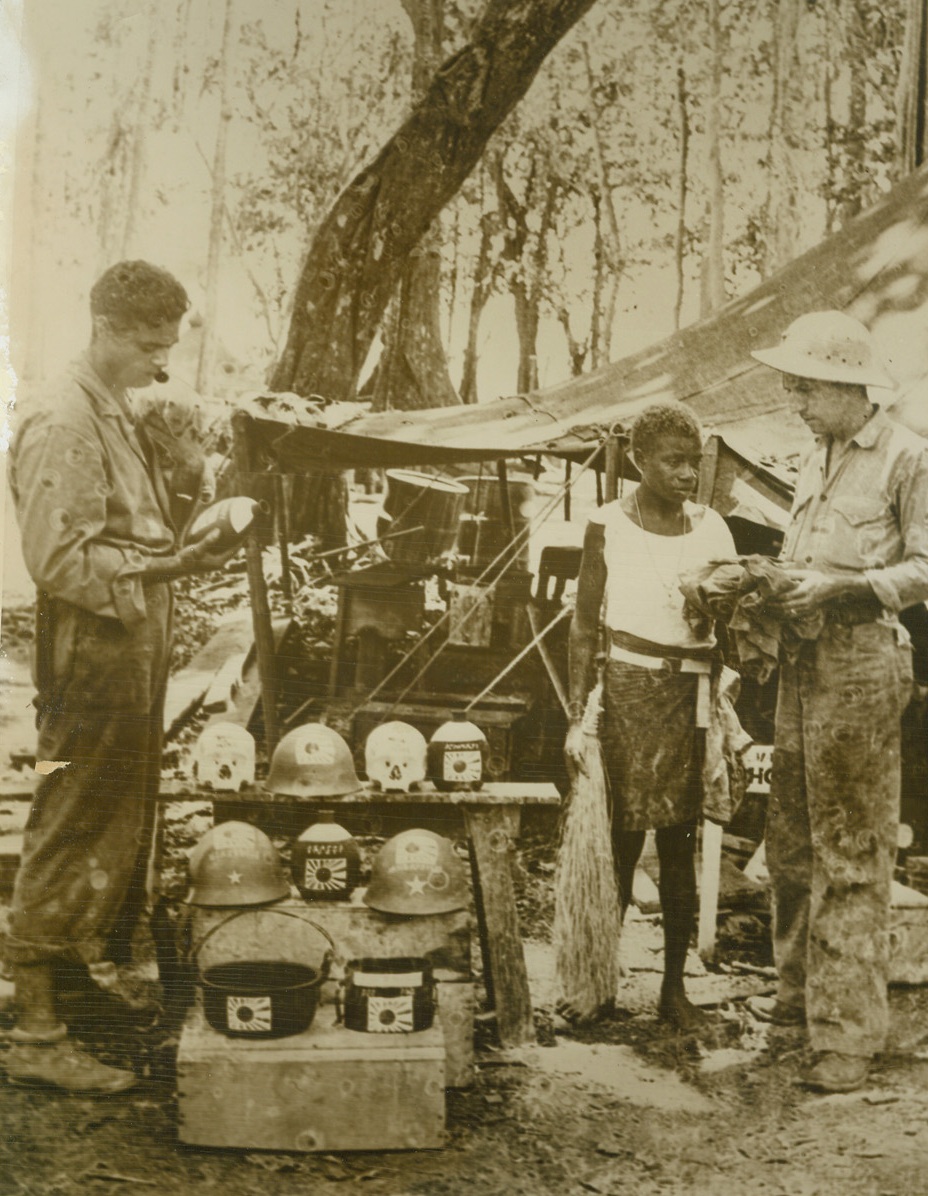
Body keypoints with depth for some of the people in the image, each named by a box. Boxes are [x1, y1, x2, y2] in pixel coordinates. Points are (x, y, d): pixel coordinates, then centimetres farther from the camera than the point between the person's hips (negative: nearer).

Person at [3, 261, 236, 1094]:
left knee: (124, 830, 18)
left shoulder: (120, 416, 16)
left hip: (133, 652, 10)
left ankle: (104, 967, 34)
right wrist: (169, 566, -29)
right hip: (91, 658, -10)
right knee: (73, 842, -4)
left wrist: (189, 547, 7)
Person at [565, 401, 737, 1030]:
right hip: (630, 689, -3)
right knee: (621, 837, 1)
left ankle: (675, 986, 18)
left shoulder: (711, 527, 8)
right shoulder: (609, 526, 0)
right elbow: (585, 626, 1)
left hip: (695, 695, 3)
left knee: (681, 843, 7)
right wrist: (578, 717, -4)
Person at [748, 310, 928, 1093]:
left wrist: (841, 588, -20)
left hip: (863, 660, -8)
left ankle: (849, 1034, 3)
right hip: (804, 660, 8)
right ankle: (801, 992, 29)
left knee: (851, 851, -4)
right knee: (792, 841, 13)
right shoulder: (815, 461, 17)